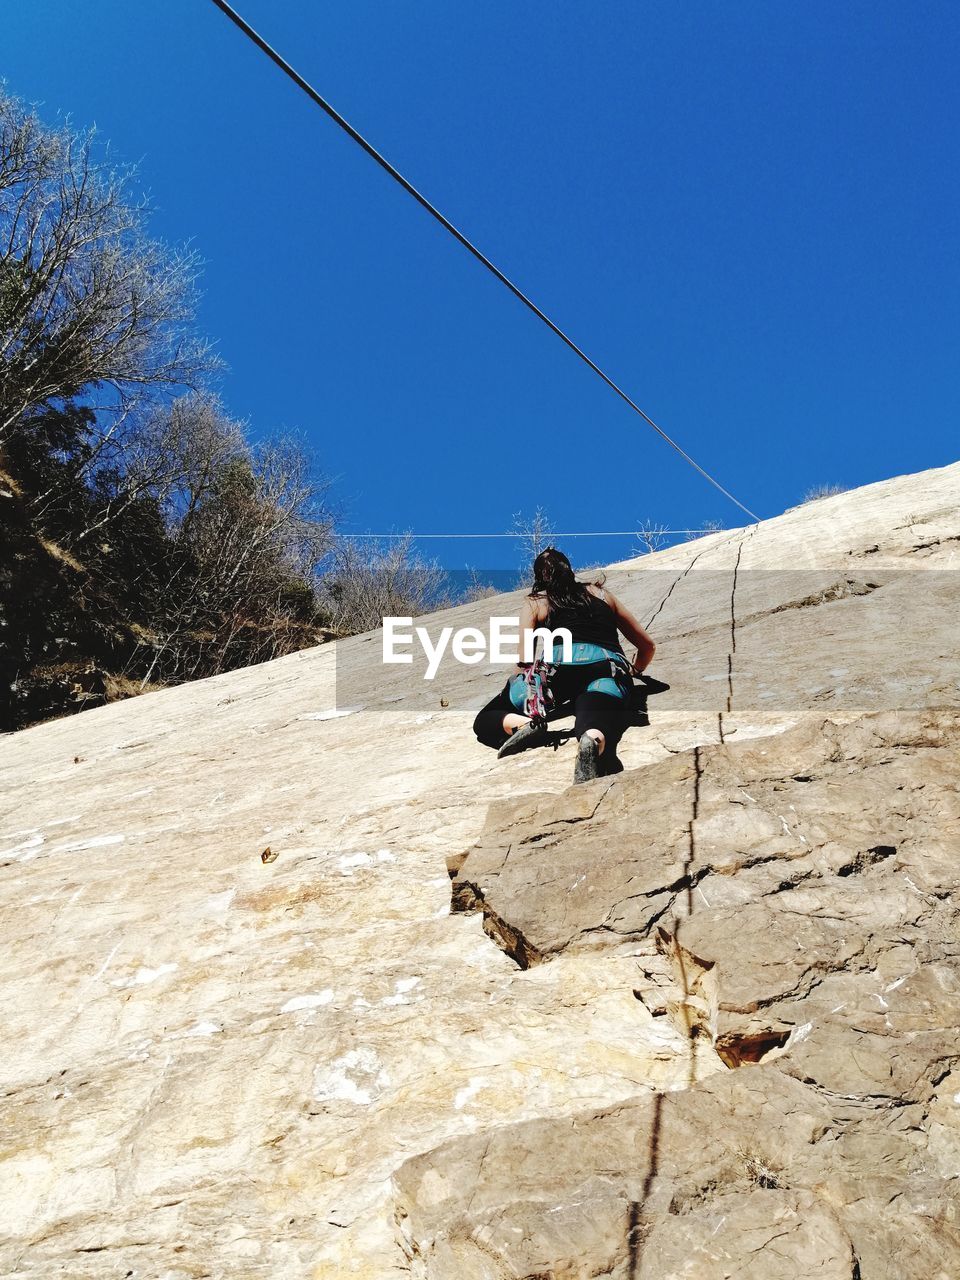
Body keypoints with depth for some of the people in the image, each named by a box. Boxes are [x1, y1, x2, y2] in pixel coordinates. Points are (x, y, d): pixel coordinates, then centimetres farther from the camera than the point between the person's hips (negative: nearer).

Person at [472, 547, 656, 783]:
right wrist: (634, 672, 57)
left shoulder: (535, 602, 26)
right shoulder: (601, 593, 34)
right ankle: (592, 742, -61)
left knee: (485, 721, 10)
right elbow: (647, 646, 37)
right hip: (610, 665, 1)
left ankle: (525, 725, -24)